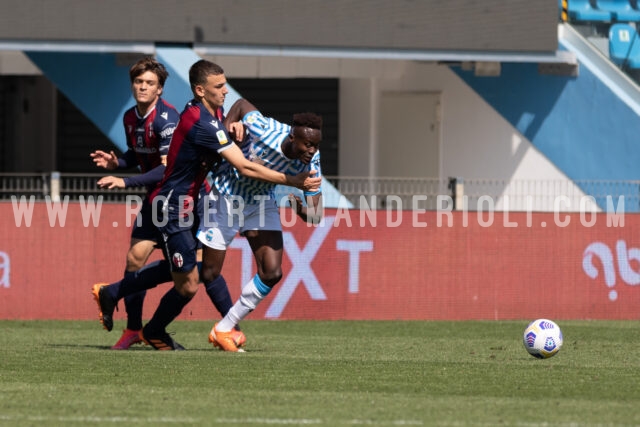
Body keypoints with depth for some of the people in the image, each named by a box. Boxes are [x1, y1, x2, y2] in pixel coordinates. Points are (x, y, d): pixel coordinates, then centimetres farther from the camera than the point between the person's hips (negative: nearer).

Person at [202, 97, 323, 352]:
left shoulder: (310, 162, -21)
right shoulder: (265, 130, -34)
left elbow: (315, 216, -18)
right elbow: (242, 104, -11)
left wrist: (301, 210, -41)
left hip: (262, 202, 4)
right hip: (227, 197, -4)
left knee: (272, 273, -9)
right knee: (208, 273, 1)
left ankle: (223, 329, 8)